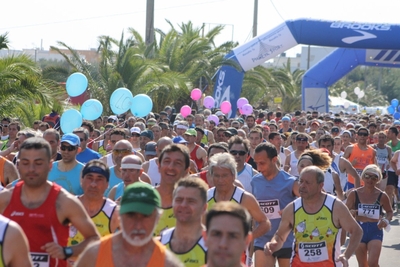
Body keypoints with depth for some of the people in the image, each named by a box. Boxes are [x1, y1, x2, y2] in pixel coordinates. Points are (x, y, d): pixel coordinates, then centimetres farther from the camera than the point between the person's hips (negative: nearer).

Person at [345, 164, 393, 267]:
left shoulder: (382, 196, -3)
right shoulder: (354, 194, -3)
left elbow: (390, 212, 12)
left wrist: (386, 220, -9)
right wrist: (351, 213, -19)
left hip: (375, 231, -1)